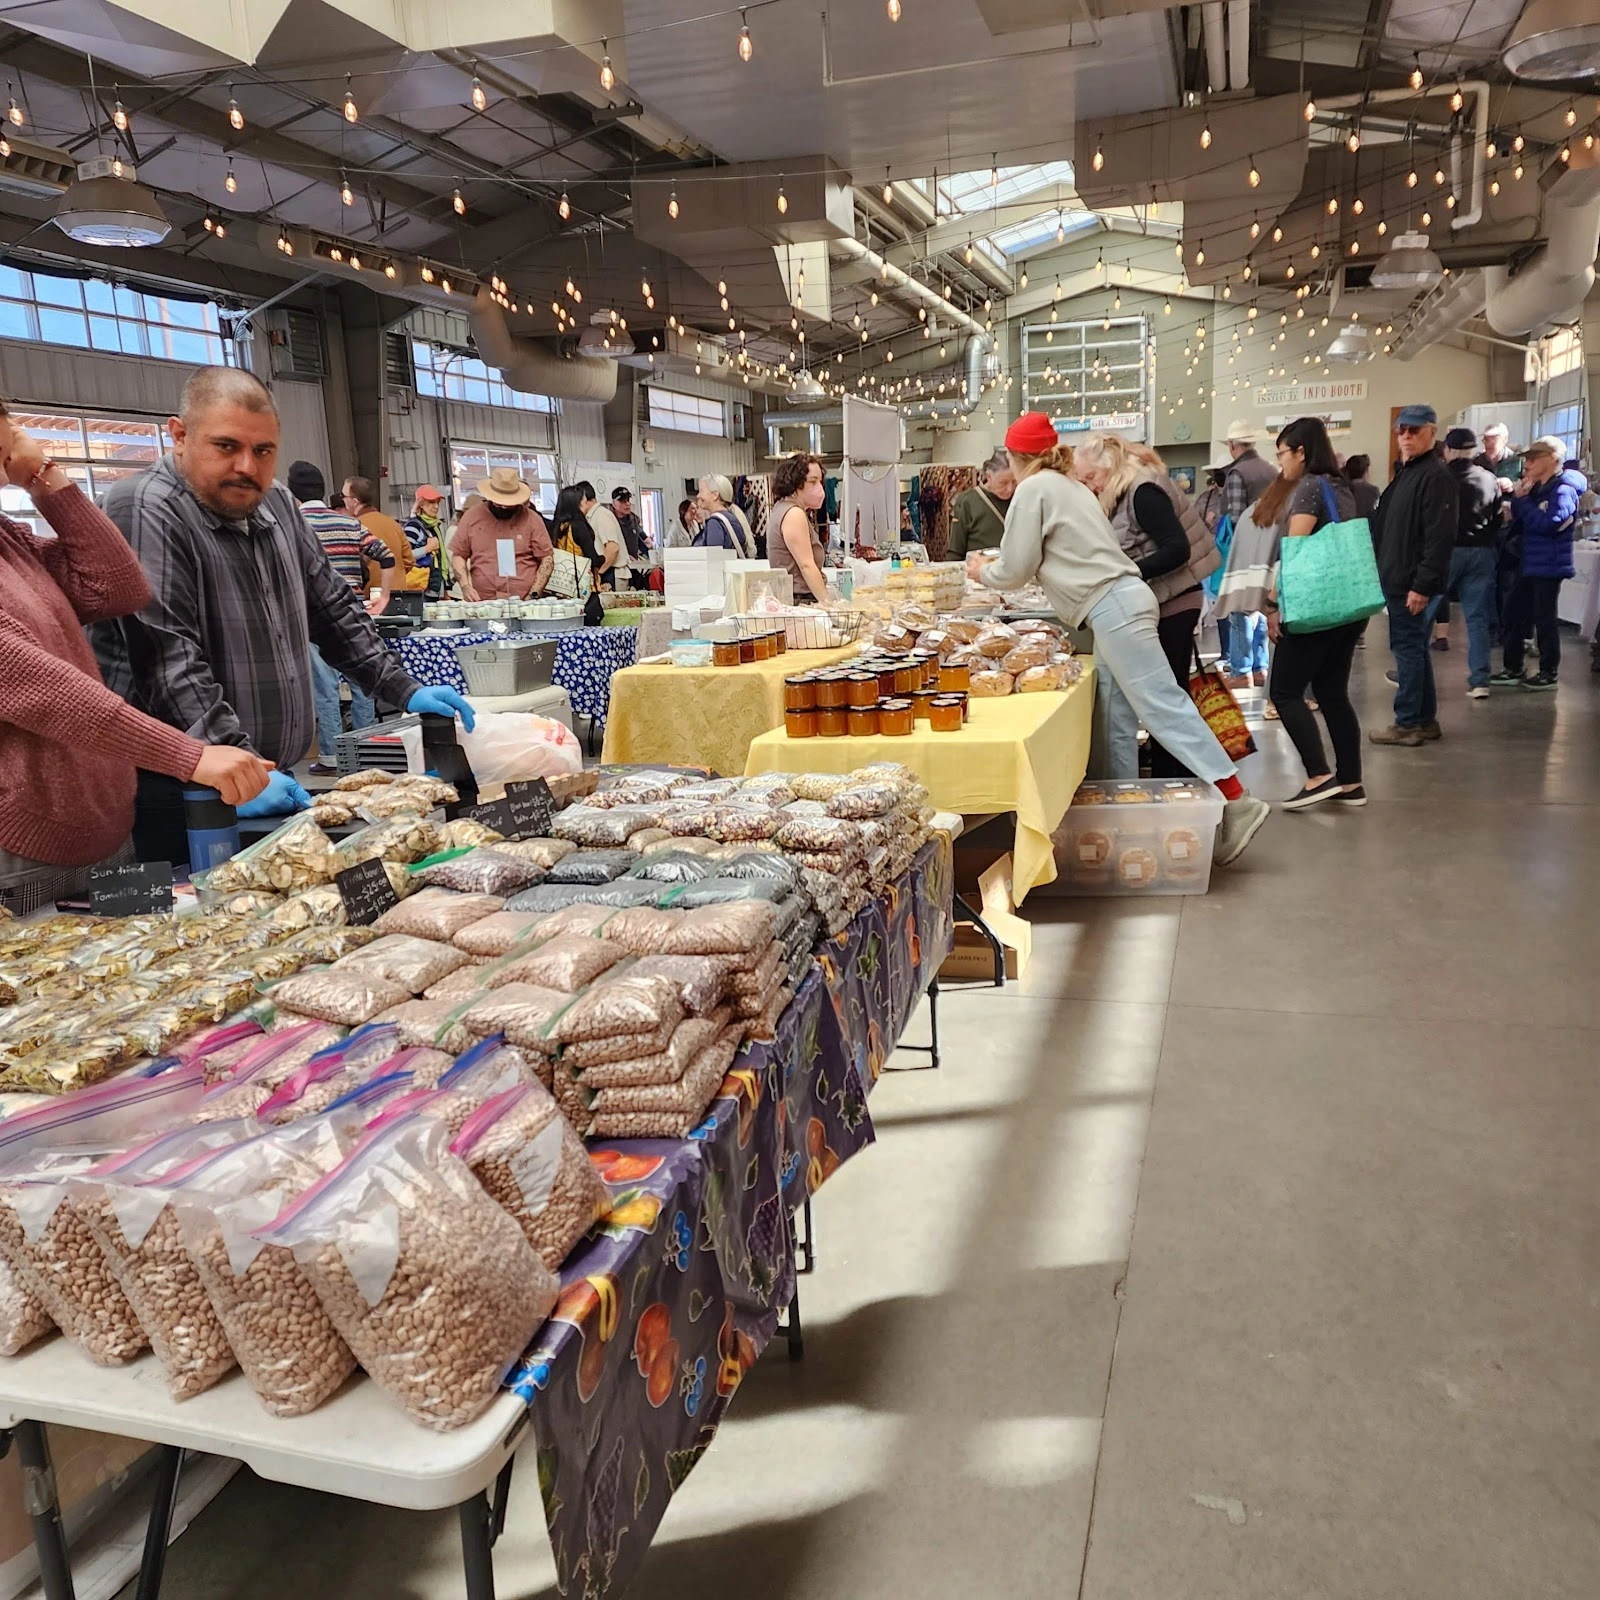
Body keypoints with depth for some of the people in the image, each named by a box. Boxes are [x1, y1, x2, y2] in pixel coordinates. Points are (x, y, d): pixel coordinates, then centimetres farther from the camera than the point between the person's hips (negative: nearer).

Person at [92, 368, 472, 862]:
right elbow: (169, 661, -24)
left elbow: (332, 609, 17)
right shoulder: (145, 513, -15)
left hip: (273, 782, 7)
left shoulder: (277, 507, 9)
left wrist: (404, 689, 9)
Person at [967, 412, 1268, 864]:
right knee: (1117, 720, 9)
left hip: (1113, 608, -10)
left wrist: (983, 572, 18)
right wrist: (997, 563, 34)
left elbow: (1016, 570, -2)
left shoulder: (1033, 489, -3)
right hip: (1120, 603, 10)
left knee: (1162, 705, -11)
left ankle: (1236, 802, -13)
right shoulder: (1069, 486, 24)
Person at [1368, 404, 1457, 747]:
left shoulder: (1436, 476, -14)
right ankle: (1425, 719, 22)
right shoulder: (1404, 473, 17)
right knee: (1414, 649, 14)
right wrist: (1383, 572, 18)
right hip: (1398, 579, 10)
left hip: (1415, 585, -10)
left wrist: (1422, 584, -24)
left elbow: (1440, 536, -21)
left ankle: (1407, 724, 1)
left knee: (1408, 649, -5)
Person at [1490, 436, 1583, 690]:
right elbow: (1519, 525, 12)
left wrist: (1523, 500, -17)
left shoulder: (1563, 490, -13)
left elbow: (1549, 524, -25)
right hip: (1530, 564, 9)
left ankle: (1548, 673, 8)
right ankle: (1512, 668, 19)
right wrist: (1517, 498, -3)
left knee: (1543, 619, -2)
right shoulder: (1537, 488, 13)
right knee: (1514, 613, 11)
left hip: (1549, 566, -9)